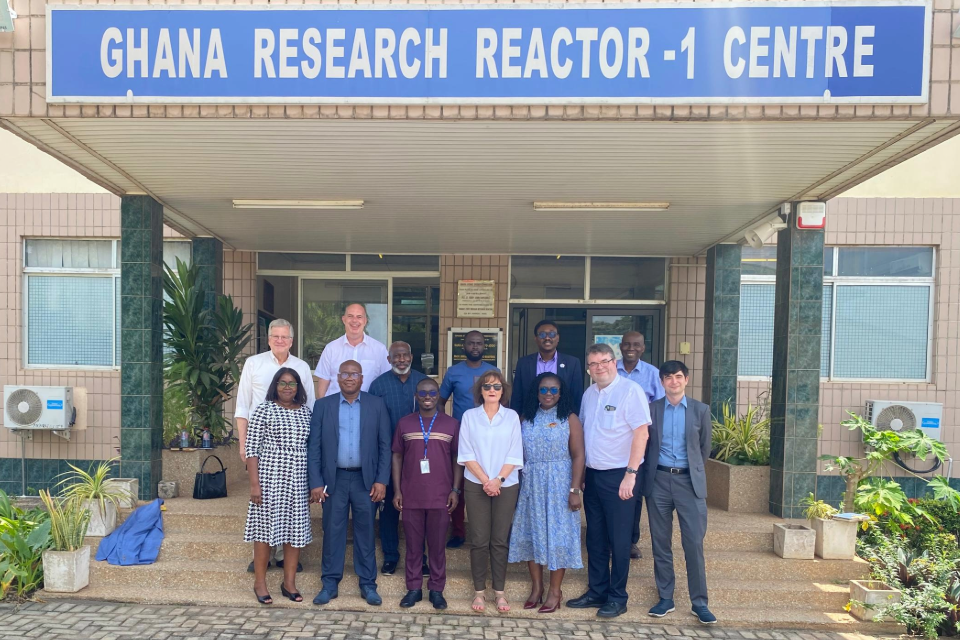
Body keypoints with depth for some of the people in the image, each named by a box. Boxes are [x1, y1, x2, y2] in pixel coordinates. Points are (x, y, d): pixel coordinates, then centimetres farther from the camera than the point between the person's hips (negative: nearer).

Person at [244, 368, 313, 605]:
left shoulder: (306, 412, 7)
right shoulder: (264, 410, -4)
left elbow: (312, 449, 11)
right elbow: (251, 448, -6)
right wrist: (254, 483, -11)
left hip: (298, 482, 4)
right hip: (269, 478, -4)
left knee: (295, 530, 8)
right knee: (265, 528, 4)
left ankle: (289, 583, 21)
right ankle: (260, 583, 20)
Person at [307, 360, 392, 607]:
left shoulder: (376, 405, 1)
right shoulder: (323, 405, 2)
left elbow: (384, 446, 0)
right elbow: (314, 447, 1)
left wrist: (381, 480, -6)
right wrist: (316, 482, -5)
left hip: (365, 479, 0)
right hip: (334, 479, 0)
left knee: (365, 532, 8)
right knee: (332, 532, 8)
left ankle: (368, 584, 19)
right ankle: (330, 584, 22)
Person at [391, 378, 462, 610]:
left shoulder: (451, 424, 2)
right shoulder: (404, 423, 4)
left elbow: (457, 459, 4)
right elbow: (397, 457, 6)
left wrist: (455, 490, -2)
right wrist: (397, 490, 0)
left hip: (440, 496, -1)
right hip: (411, 496, 1)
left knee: (438, 545, 8)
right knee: (413, 545, 9)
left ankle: (436, 589, 20)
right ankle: (414, 588, 22)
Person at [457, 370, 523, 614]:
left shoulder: (512, 416, 3)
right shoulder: (469, 416, 2)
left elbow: (515, 454, -1)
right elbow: (466, 453, -3)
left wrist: (498, 480, -11)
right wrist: (485, 480, -11)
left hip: (506, 485, 0)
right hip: (476, 485, 0)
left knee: (500, 540, 5)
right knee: (479, 540, 2)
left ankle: (500, 592, 15)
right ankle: (479, 591, 13)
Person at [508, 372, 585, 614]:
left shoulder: (569, 419, -3)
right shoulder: (525, 418, 8)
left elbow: (578, 455, -7)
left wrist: (575, 490, -14)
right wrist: (515, 483, 0)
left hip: (559, 484, -4)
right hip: (530, 485, 4)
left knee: (557, 534, 2)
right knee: (530, 533, 8)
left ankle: (555, 592, 15)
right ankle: (536, 587, 22)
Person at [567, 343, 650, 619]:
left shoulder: (630, 390, -11)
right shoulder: (589, 394, 9)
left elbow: (641, 433, -15)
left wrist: (630, 474, -19)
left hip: (618, 476, -6)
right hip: (592, 475, 6)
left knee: (619, 539, 5)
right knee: (595, 537, 14)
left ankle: (617, 597, 19)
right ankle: (596, 591, 27)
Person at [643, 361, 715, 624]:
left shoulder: (701, 410, 4)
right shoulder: (651, 409, 2)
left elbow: (705, 448, 13)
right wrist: (654, 469, 10)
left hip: (690, 482, 0)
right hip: (659, 481, 1)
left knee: (694, 543, -1)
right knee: (660, 543, 7)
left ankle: (699, 602, 12)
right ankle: (665, 598, 19)